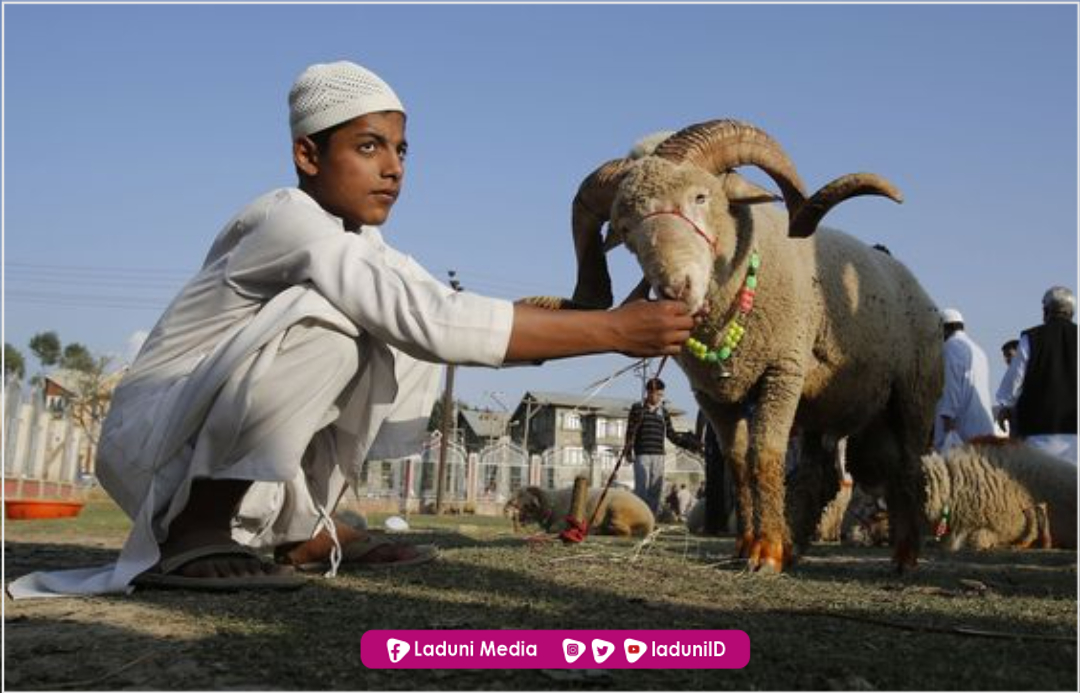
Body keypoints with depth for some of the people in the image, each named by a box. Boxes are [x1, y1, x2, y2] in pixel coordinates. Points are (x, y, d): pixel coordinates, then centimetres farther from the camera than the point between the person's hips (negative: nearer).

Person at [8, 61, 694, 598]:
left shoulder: (360, 240, 6)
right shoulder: (290, 222, -23)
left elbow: (438, 318, 1)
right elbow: (436, 318, -34)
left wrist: (592, 325, -11)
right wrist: (611, 330, -32)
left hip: (262, 457, 8)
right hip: (155, 444, -8)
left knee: (411, 349, -2)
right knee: (323, 317, -31)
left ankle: (303, 526, 1)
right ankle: (192, 535, -21)